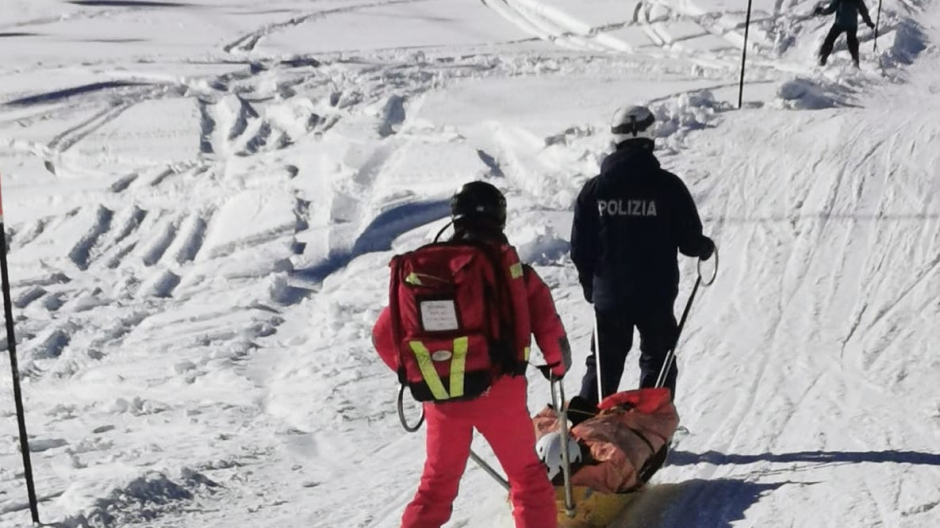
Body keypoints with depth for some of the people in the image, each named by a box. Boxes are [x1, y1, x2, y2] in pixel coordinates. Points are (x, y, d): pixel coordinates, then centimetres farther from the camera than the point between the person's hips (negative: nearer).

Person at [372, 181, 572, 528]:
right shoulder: (512, 269, -3)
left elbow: (384, 335, 4)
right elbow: (548, 328, -6)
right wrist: (557, 365, 15)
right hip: (498, 390, -2)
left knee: (437, 482, 19)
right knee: (527, 475, 15)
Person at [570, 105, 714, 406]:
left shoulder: (594, 188, -3)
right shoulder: (667, 185, -11)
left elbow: (580, 248, 2)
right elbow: (690, 240, -7)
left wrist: (590, 285, 18)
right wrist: (706, 249, 16)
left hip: (609, 295, 3)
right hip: (656, 295, -2)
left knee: (604, 363, 15)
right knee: (657, 360, 12)